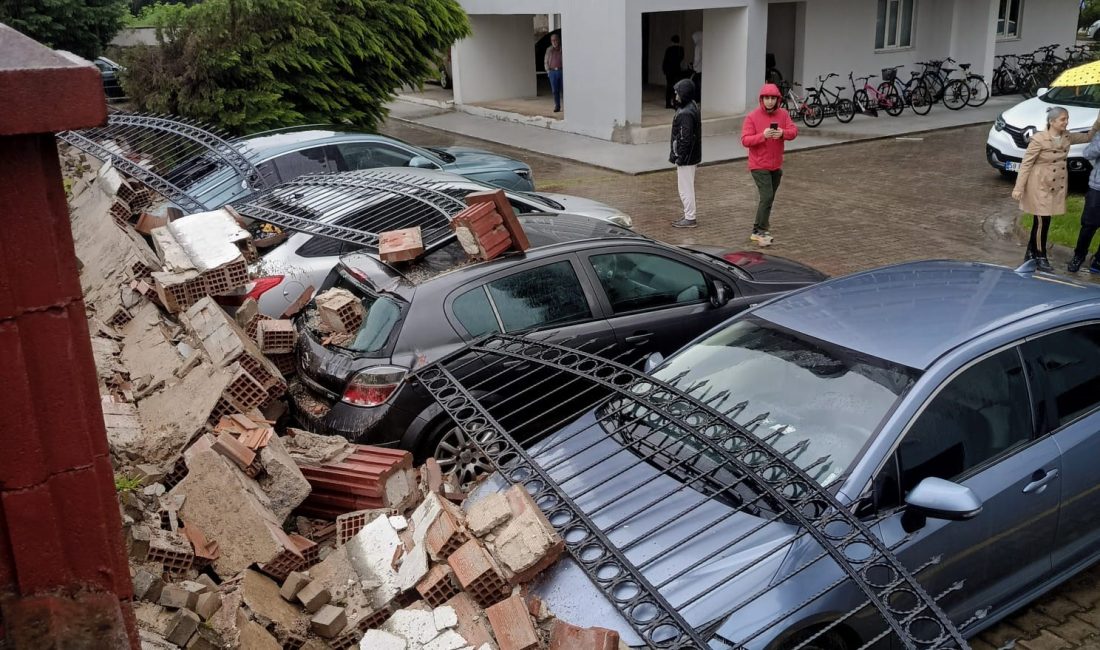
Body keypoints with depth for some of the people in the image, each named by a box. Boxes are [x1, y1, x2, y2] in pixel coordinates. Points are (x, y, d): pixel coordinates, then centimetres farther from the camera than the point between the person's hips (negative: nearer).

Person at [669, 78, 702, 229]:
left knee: (685, 188, -1)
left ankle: (689, 219, 7)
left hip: (686, 158, -10)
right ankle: (689, 215, 27)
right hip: (692, 156, 10)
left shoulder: (685, 113, -23)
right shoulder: (693, 106, 9)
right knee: (687, 187, 19)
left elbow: (685, 138, -23)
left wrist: (679, 157, -18)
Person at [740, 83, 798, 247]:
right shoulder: (752, 117, -10)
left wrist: (783, 133, -24)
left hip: (776, 165, 6)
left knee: (768, 198, 12)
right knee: (767, 197, -15)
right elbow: (745, 140, -14)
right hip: (759, 166, -6)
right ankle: (761, 231, -7)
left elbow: (794, 131, -3)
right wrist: (763, 135, -28)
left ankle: (758, 229, 23)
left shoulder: (783, 114, 4)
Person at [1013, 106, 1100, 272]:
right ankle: (1040, 257, 11)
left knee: (1040, 221, 13)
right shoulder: (1039, 139, -18)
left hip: (1056, 186, 6)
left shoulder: (1067, 137, 2)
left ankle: (1031, 253, 25)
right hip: (1040, 185, -6)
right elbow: (1026, 164, -15)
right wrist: (1018, 187, -16)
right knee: (1042, 221, -1)